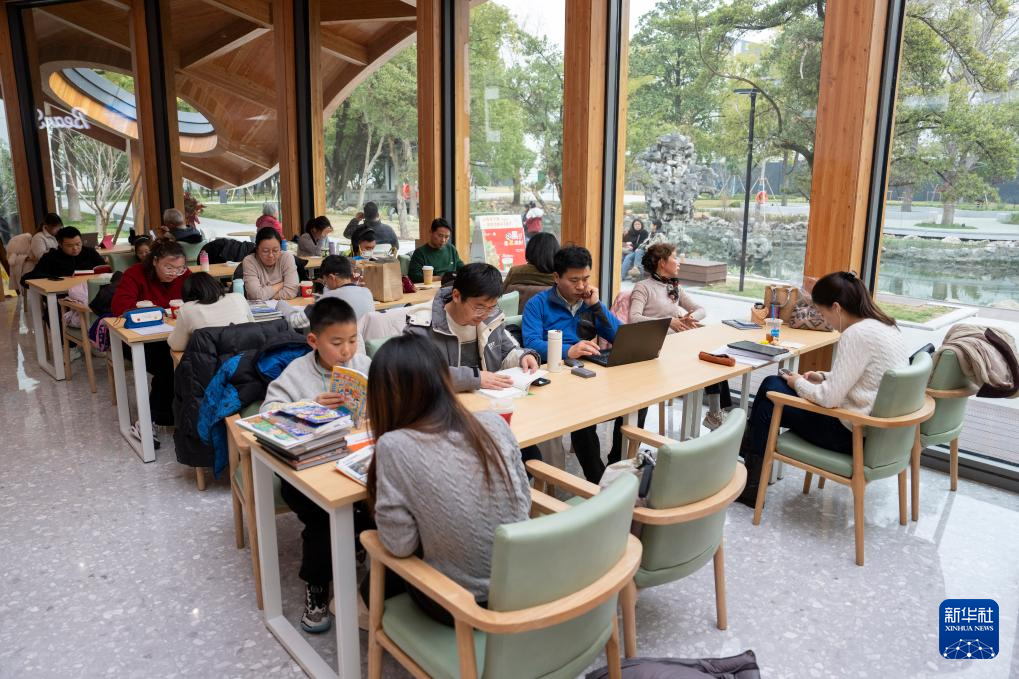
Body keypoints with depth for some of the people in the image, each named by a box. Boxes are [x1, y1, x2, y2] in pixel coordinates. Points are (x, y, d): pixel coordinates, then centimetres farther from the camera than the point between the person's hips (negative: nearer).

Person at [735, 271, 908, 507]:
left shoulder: (856, 335, -23)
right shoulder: (884, 326, 6)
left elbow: (829, 398, -24)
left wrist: (799, 383, -6)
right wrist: (824, 378, 10)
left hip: (855, 435, -9)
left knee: (771, 390, 3)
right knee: (773, 384, 13)